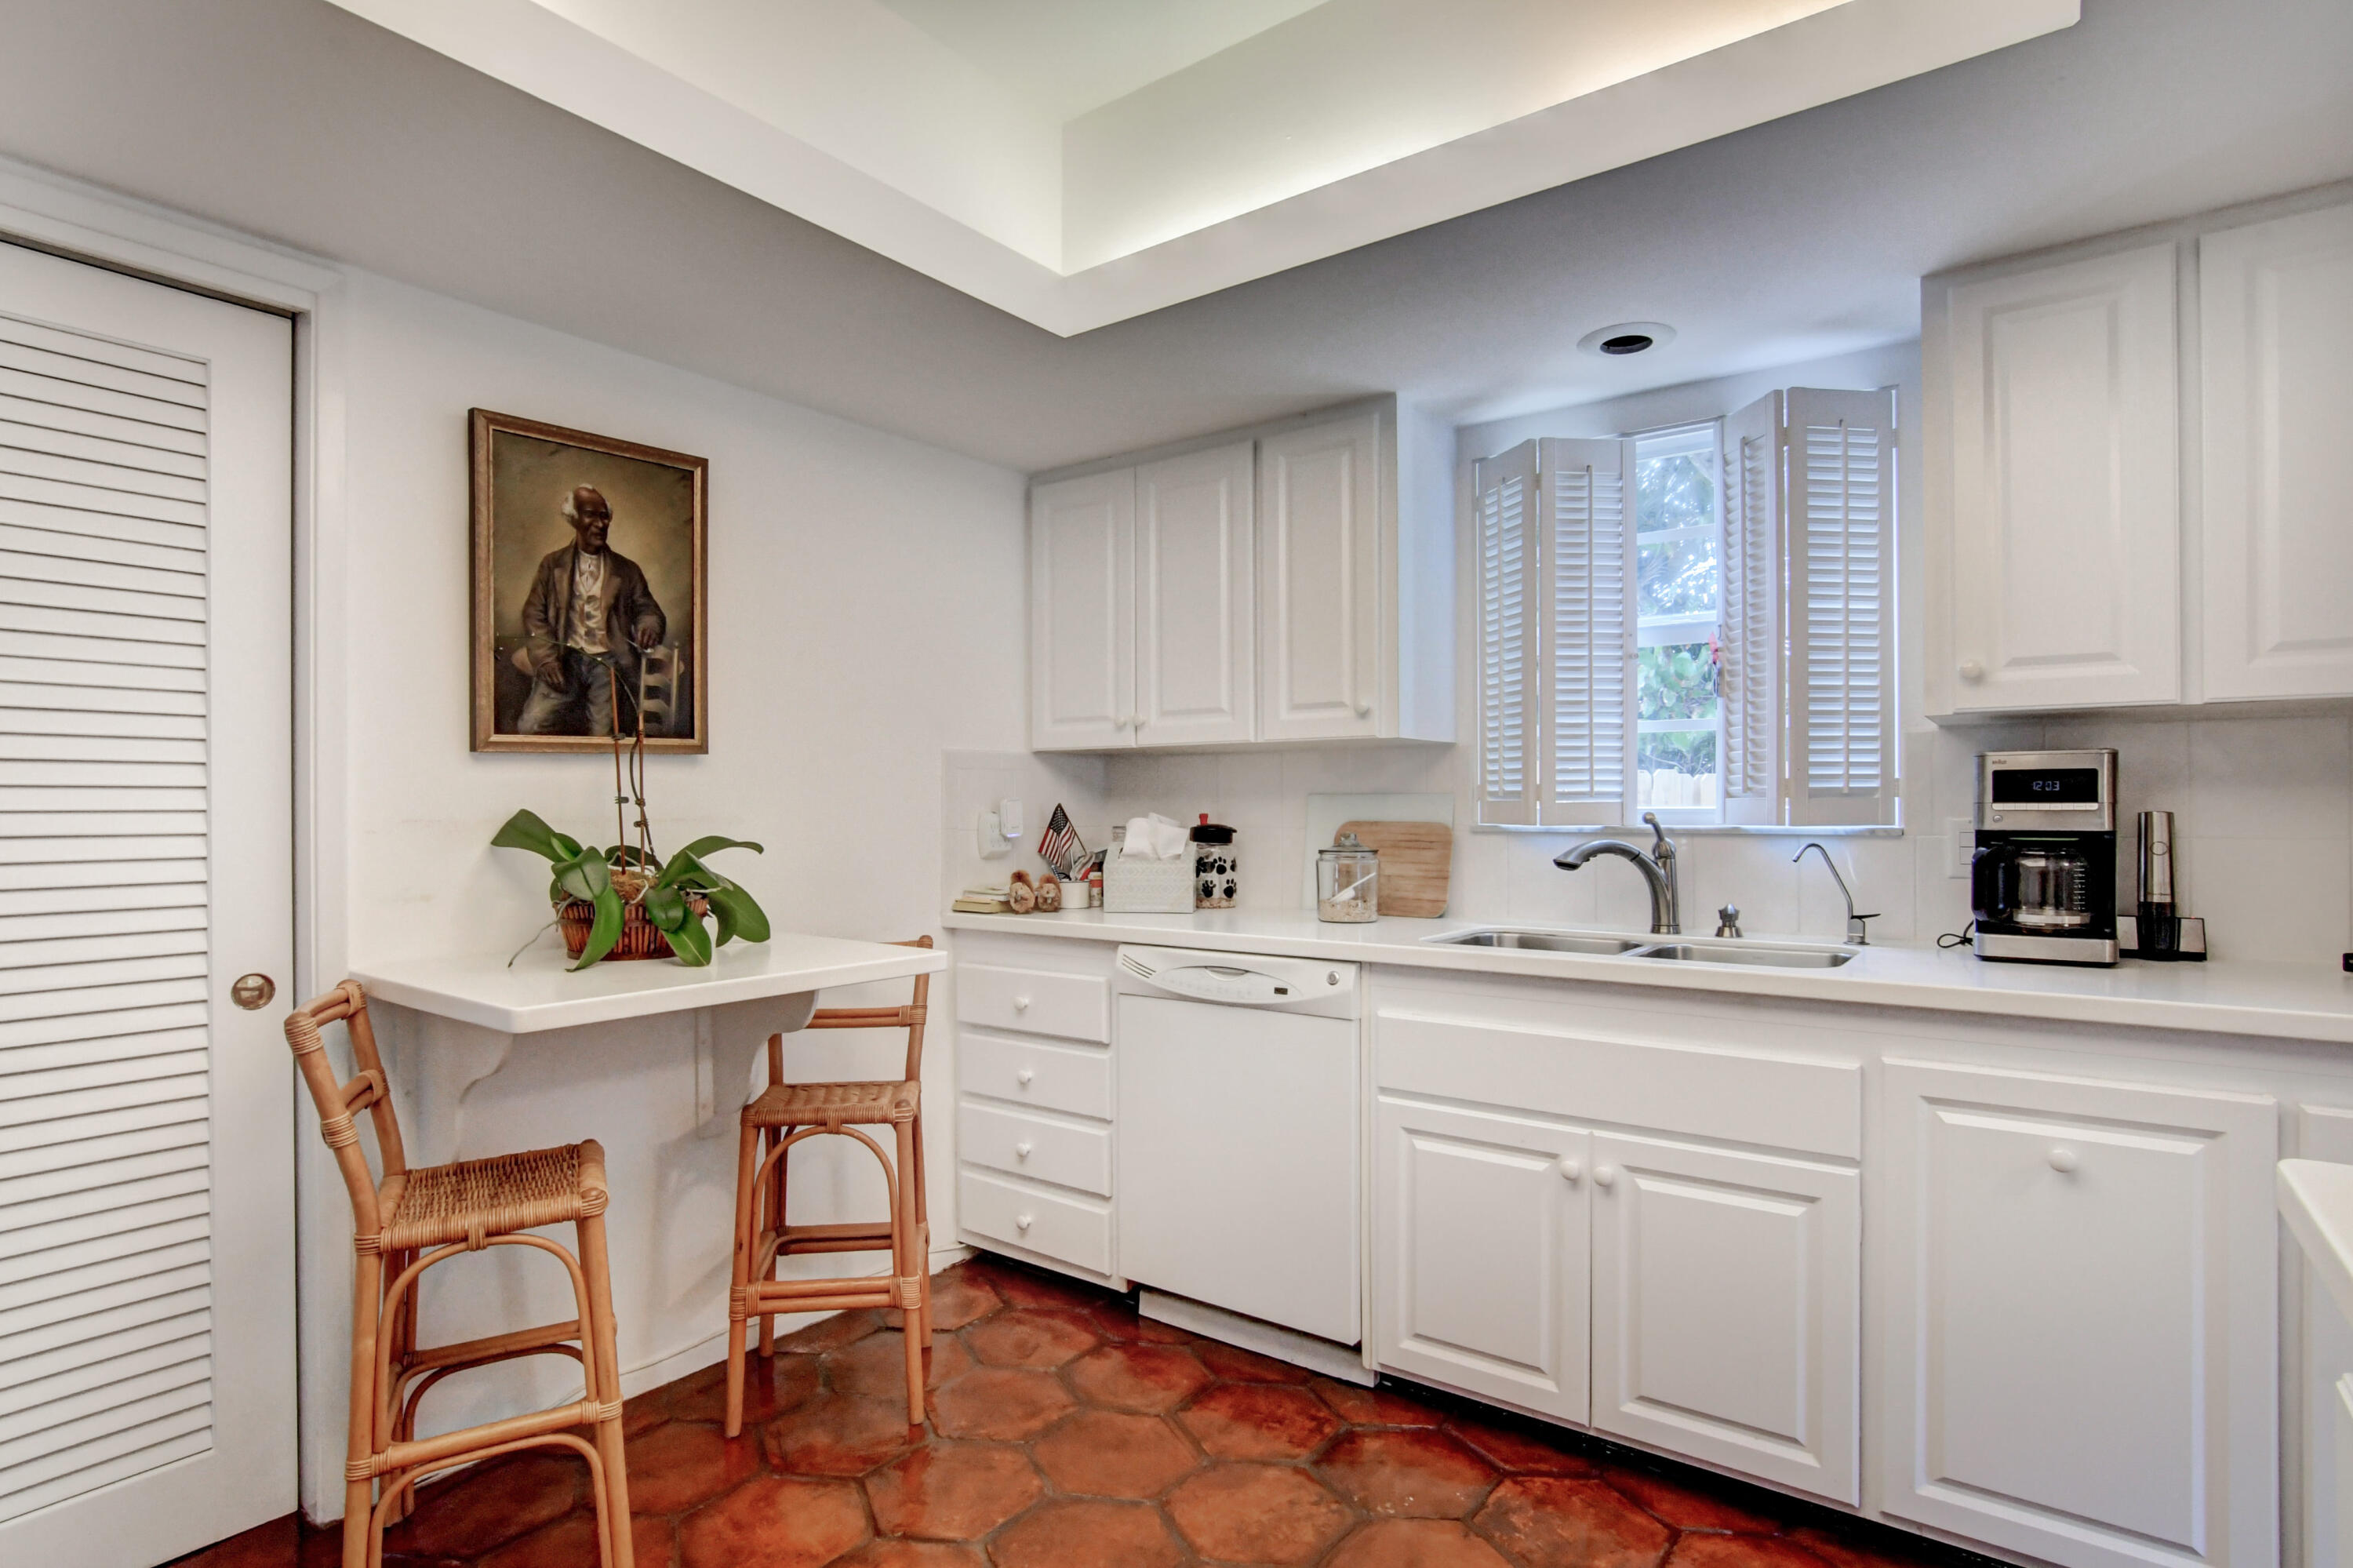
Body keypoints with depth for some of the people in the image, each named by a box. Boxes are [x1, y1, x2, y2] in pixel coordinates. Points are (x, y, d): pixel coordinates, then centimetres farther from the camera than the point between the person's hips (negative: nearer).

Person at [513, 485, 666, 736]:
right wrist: (545, 659, -8)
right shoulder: (552, 564, 13)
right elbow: (534, 615, 8)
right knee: (531, 725, -18)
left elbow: (648, 610, 11)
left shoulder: (627, 570, 15)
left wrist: (649, 627, -16)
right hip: (565, 659, 1)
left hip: (610, 661, 0)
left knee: (608, 733, -18)